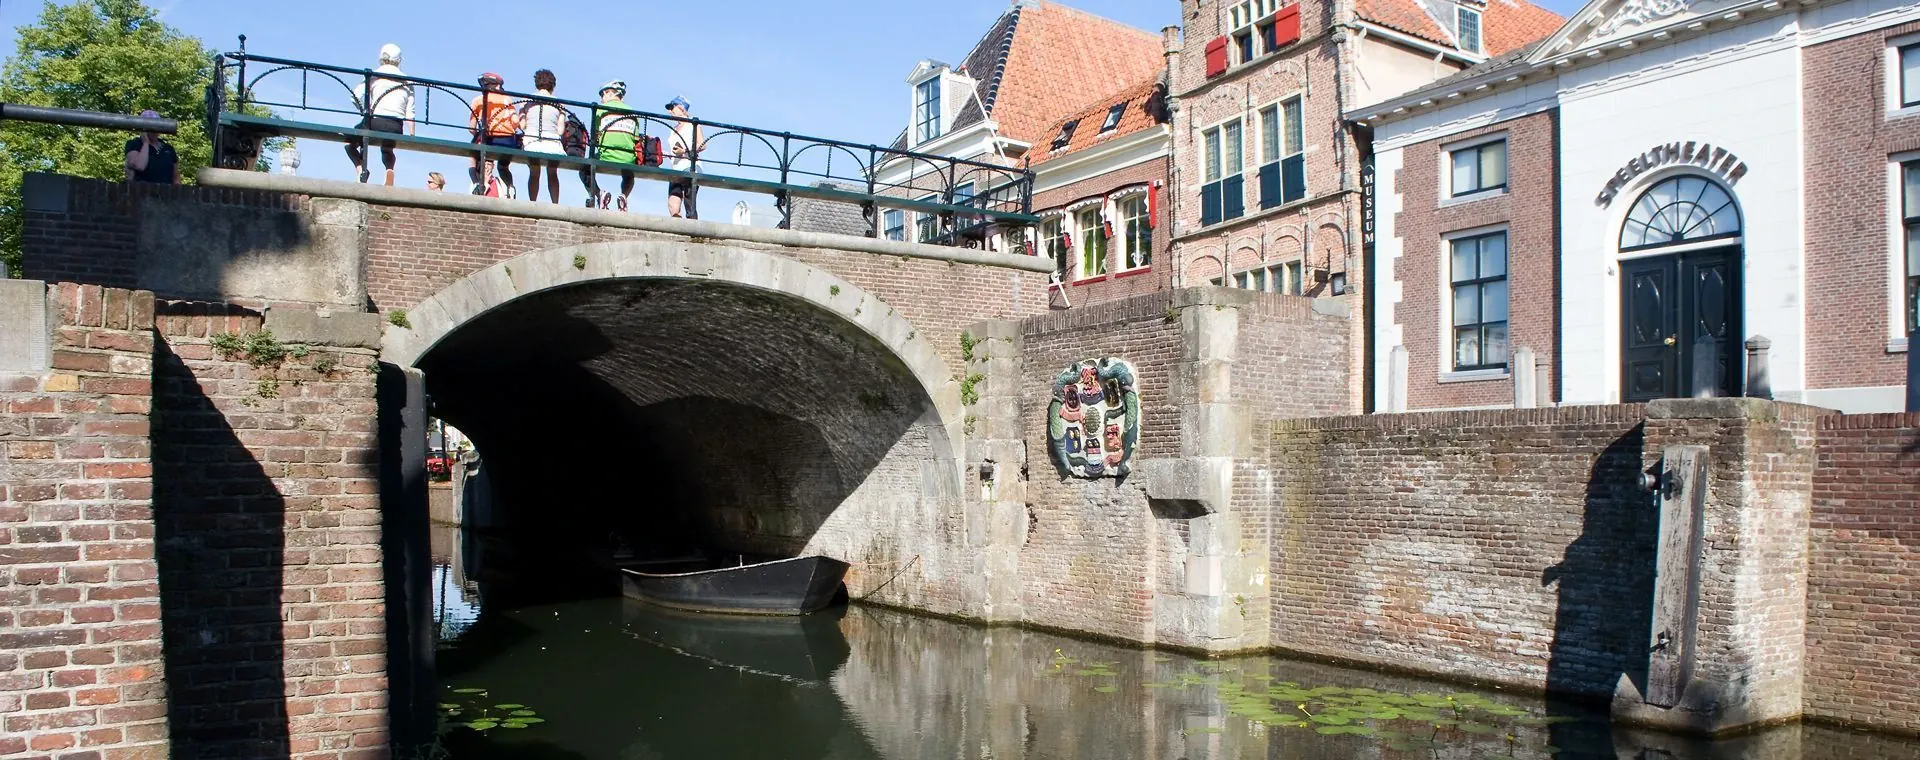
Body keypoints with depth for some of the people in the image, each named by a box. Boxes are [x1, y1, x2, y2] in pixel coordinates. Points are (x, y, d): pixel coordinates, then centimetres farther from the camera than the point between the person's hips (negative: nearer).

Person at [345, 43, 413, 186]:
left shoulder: (375, 74, 5)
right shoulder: (406, 81, 12)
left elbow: (357, 96, -6)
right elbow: (410, 112, 6)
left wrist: (365, 111, 11)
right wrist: (412, 135, 9)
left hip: (375, 121, -3)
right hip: (396, 126, 3)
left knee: (350, 143, 22)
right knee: (387, 150, 33)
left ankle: (361, 167, -4)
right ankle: (389, 169, 4)